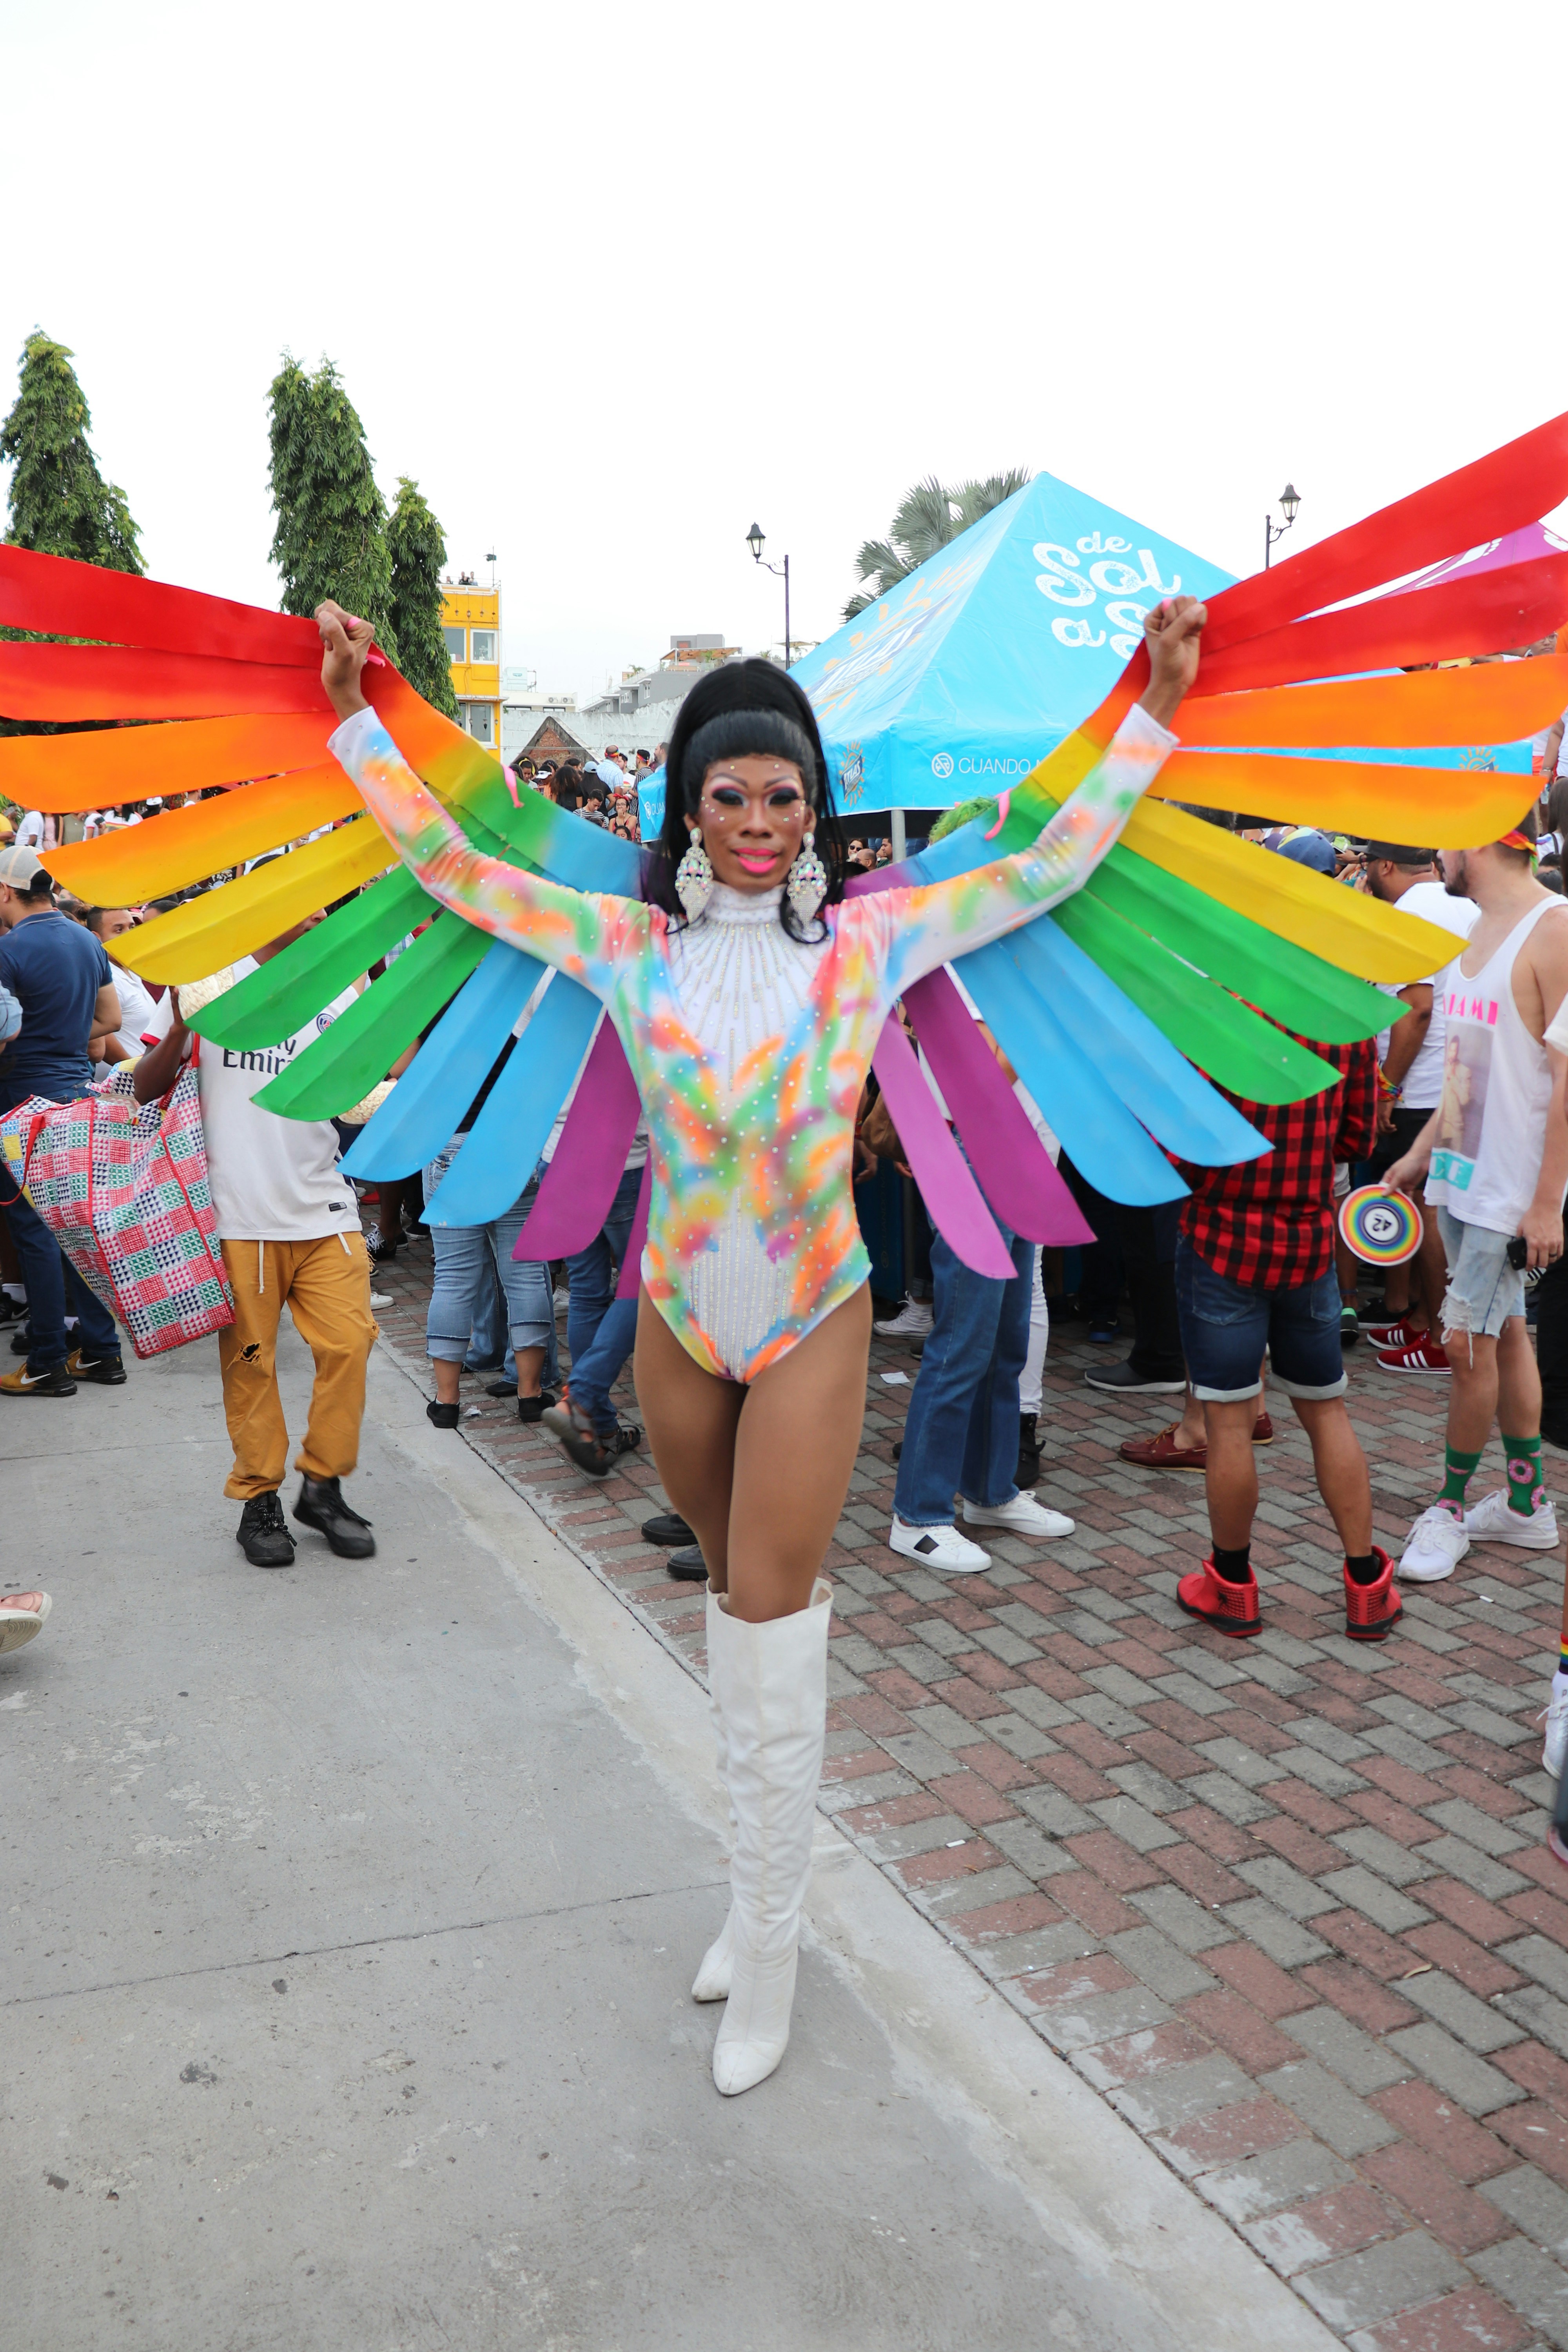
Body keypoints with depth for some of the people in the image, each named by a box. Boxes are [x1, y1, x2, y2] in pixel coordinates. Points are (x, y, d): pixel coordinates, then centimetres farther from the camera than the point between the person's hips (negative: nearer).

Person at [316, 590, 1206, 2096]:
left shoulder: (870, 940, -3)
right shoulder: (632, 946, 1)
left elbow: (1054, 864, 0)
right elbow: (453, 868, 4)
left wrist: (1153, 712, -1)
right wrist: (358, 720, 5)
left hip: (812, 1320, -2)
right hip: (677, 1314, 3)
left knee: (771, 1634, -1)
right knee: (736, 1602, 17)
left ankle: (765, 1959, 16)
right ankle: (761, 1892, 35)